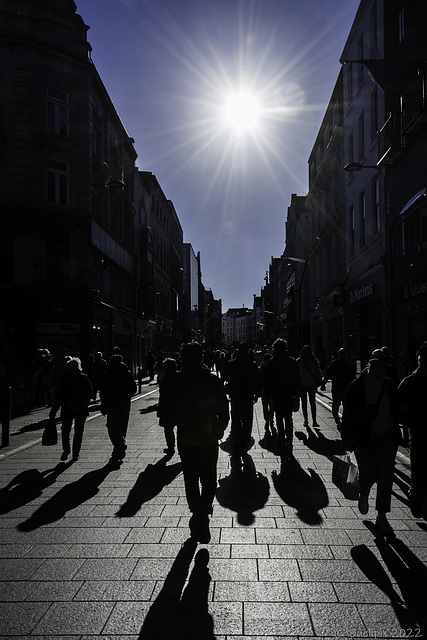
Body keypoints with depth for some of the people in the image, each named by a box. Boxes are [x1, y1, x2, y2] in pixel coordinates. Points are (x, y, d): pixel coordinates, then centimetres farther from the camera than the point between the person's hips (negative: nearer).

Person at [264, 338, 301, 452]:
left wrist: (269, 392, 4)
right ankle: (289, 441, 2)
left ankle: (282, 440, 14)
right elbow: (298, 379, 3)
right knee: (288, 418, 8)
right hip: (289, 394, 2)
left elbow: (267, 379, -6)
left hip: (276, 394, -2)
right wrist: (297, 394, 9)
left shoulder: (272, 362, -8)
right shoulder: (292, 361, 0)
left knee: (279, 418, 10)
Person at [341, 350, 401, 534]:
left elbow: (396, 411, 7)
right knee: (368, 475, -4)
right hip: (363, 439, -3)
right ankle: (364, 495, 34)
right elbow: (348, 414, -8)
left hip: (387, 438, 3)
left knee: (386, 477, 3)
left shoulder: (390, 386, -1)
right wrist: (347, 439, -7)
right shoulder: (356, 387, -11)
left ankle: (382, 516, 20)